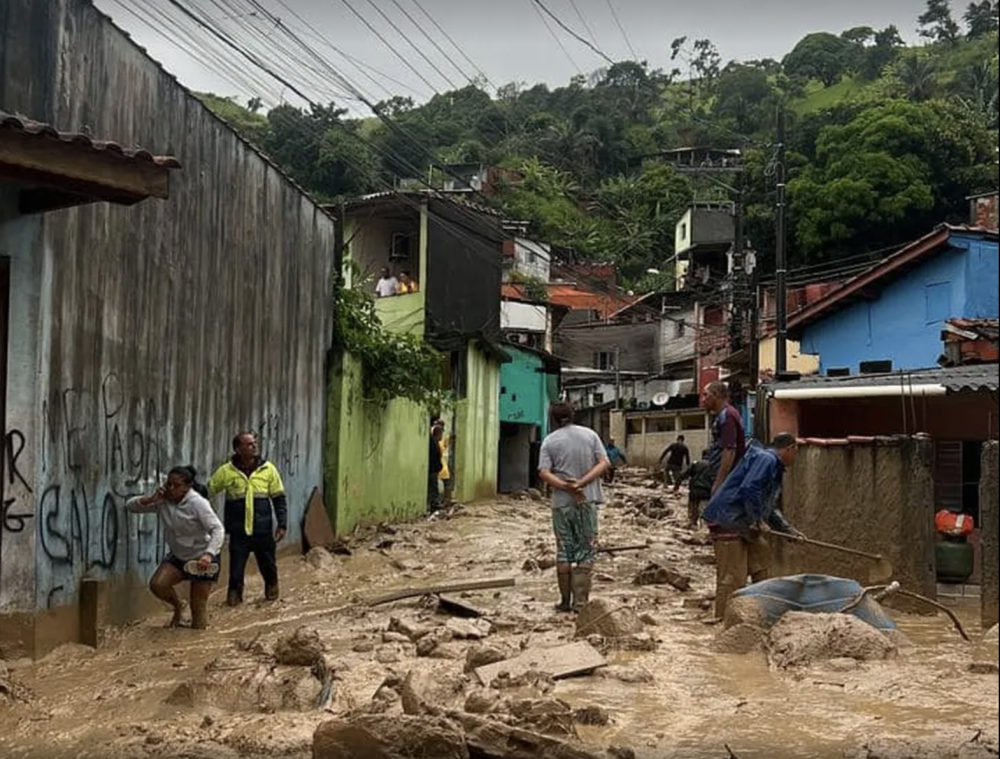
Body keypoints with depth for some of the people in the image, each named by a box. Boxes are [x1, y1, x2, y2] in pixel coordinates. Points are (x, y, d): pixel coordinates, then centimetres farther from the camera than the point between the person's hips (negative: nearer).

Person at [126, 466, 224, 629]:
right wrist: (150, 499, -23)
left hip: (203, 560, -5)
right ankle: (177, 606, 13)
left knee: (198, 606, -4)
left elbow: (217, 529, -29)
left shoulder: (197, 503, -22)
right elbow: (130, 505, -3)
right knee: (157, 585, -18)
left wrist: (208, 555, -45)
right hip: (178, 557, 5)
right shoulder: (163, 501, -6)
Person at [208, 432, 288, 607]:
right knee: (236, 568, 0)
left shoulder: (268, 469, -1)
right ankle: (234, 595, 22)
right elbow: (207, 492, 3)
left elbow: (279, 498, 4)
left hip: (263, 531, 1)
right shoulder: (227, 471, -4)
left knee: (268, 565, 12)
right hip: (239, 532, -1)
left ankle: (271, 590, 37)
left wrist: (282, 524, 0)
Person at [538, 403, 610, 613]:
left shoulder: (550, 441, 0)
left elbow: (543, 473, -12)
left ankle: (565, 601, 13)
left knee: (564, 551, 8)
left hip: (561, 502, 0)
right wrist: (581, 483, -12)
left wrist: (567, 487, -17)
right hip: (587, 501, 0)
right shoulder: (590, 434, 5)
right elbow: (604, 463, -4)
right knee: (586, 551, 5)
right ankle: (580, 600, 0)